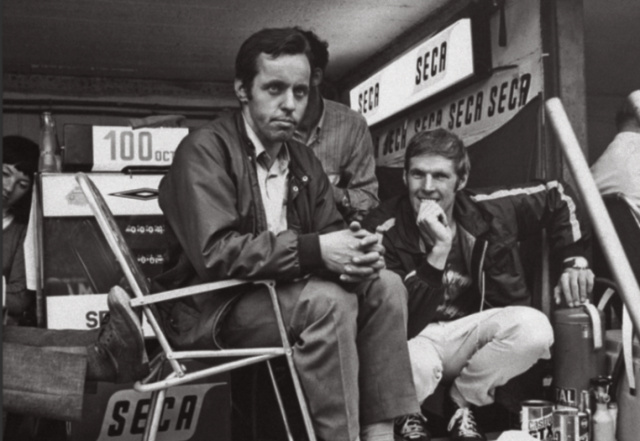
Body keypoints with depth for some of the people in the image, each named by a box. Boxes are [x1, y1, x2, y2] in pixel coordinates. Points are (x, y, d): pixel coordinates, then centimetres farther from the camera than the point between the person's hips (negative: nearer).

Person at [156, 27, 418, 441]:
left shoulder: (304, 160, 12)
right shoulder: (205, 150, -12)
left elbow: (330, 233, 7)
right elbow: (214, 253, -24)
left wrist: (361, 251, -18)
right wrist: (314, 250, -30)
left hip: (283, 294, 8)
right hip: (214, 309, -7)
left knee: (385, 286, -11)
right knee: (328, 301, -30)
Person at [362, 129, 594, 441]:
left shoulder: (487, 210, -8)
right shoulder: (384, 232, -20)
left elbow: (557, 196, 9)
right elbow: (401, 322, -28)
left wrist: (575, 261, 1)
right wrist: (439, 249, -35)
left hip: (471, 330, 4)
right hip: (414, 339, -4)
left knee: (534, 327, -26)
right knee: (414, 366, -40)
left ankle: (463, 404, -1)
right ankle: (406, 416, -1)